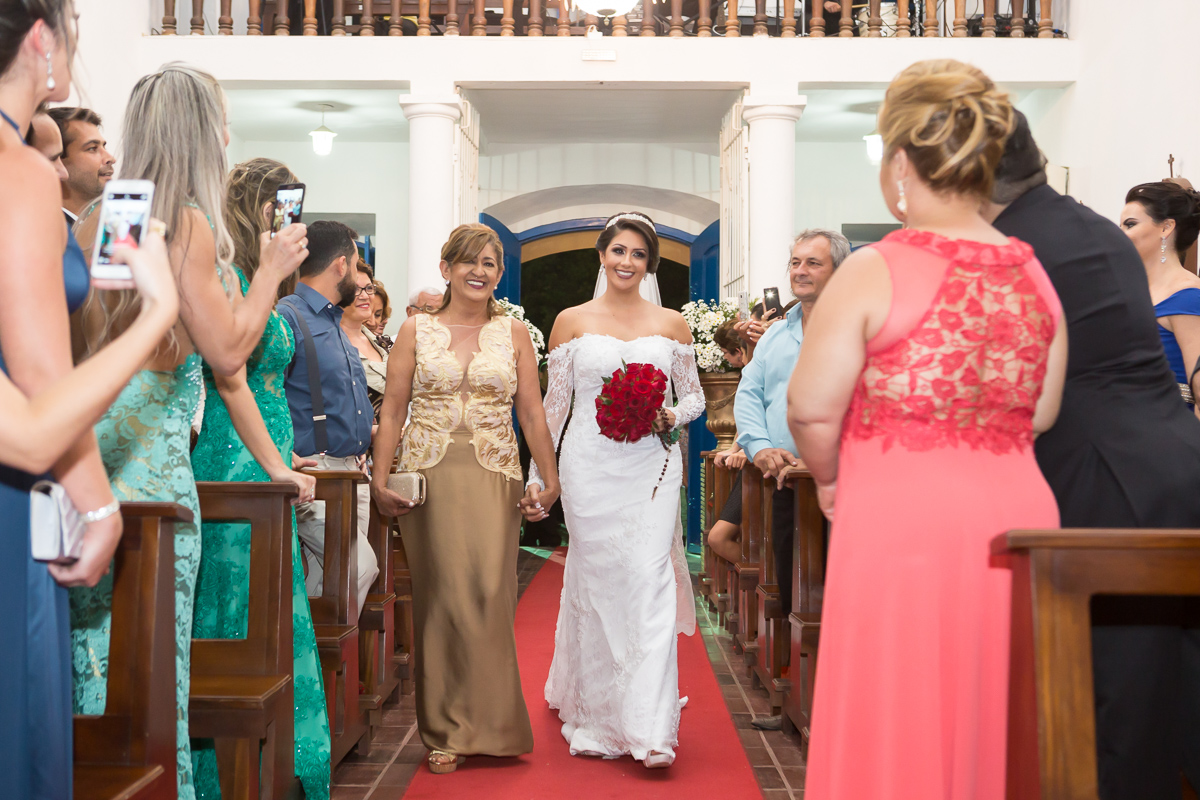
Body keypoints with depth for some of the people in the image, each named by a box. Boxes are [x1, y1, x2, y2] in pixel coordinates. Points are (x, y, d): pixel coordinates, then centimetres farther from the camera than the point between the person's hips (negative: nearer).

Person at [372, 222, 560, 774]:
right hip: (428, 475, 0)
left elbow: (532, 413, 8)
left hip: (493, 479, 0)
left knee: (489, 594, -8)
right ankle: (446, 730, 9)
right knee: (442, 597, -1)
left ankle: (485, 724, 5)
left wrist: (551, 479, 1)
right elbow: (392, 409, 6)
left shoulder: (514, 333, 10)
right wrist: (381, 479, -3)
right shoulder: (416, 330, 9)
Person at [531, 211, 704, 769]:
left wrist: (671, 417, -8)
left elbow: (694, 395, 14)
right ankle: (598, 716, 17)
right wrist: (536, 474, 5)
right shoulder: (572, 322, 6)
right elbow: (554, 404, 8)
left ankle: (650, 727, -5)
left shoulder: (671, 324, 8)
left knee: (650, 582, -8)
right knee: (595, 584, 3)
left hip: (652, 466, 0)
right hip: (590, 466, 0)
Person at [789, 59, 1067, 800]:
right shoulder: (1035, 274, 5)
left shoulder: (874, 273, -10)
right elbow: (1041, 413, 10)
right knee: (998, 716, 15)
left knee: (899, 722, 6)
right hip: (1018, 511, 5)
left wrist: (832, 480, 11)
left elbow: (812, 410, -7)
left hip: (900, 518, -5)